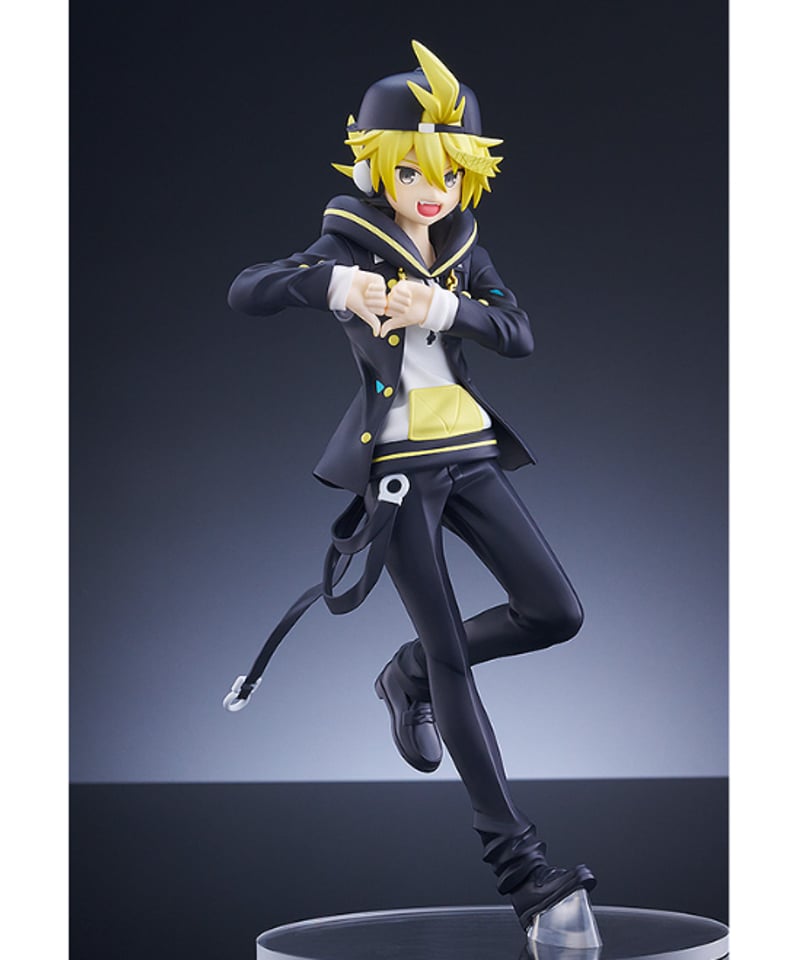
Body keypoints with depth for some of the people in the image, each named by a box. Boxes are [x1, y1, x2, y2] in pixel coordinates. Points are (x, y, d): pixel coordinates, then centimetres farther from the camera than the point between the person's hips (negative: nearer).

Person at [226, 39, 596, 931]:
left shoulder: (466, 255, 9)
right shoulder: (350, 247, -4)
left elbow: (520, 337, -4)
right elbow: (244, 291, -17)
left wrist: (448, 307, -22)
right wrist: (332, 284, -34)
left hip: (468, 455, 6)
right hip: (395, 464, -5)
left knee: (556, 613, -3)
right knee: (451, 653, -4)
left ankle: (411, 677, 23)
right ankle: (517, 860, 1)